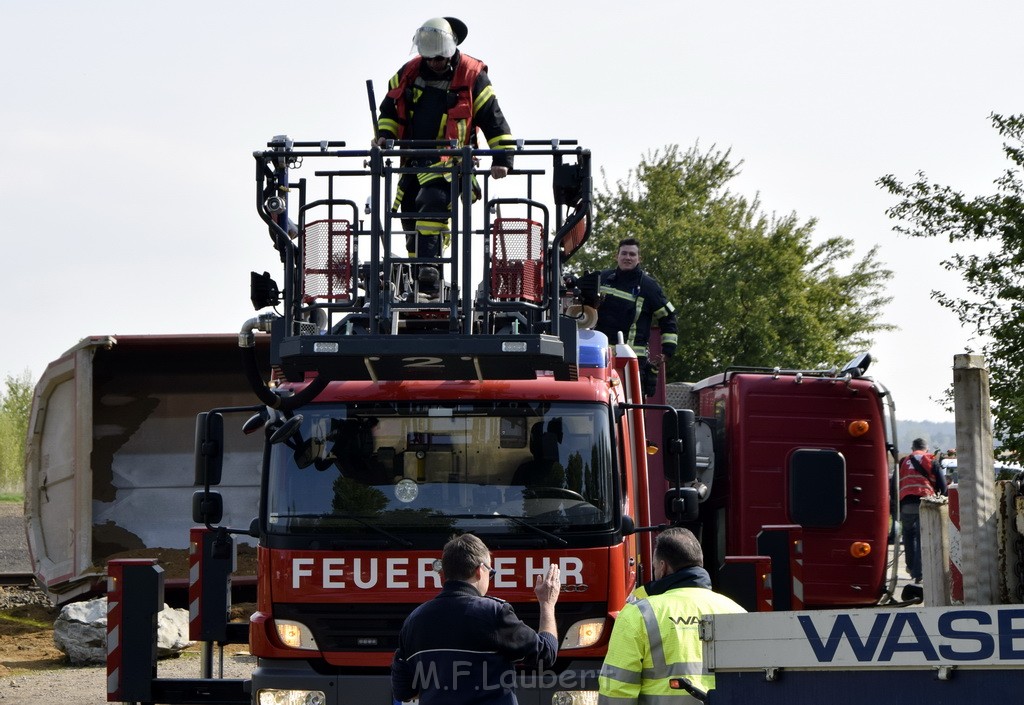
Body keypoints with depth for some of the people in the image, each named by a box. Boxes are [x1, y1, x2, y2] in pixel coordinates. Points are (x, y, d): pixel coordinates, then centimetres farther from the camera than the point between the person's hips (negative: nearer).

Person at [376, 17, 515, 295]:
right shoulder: (409, 73, 8)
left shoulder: (472, 77, -5)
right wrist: (384, 134, 3)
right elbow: (389, 109, 21)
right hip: (413, 160, 6)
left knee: (433, 202, -28)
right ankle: (418, 273, 21)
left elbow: (494, 121, -3)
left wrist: (502, 158, -11)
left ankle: (428, 268, -35)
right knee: (409, 213, 8)